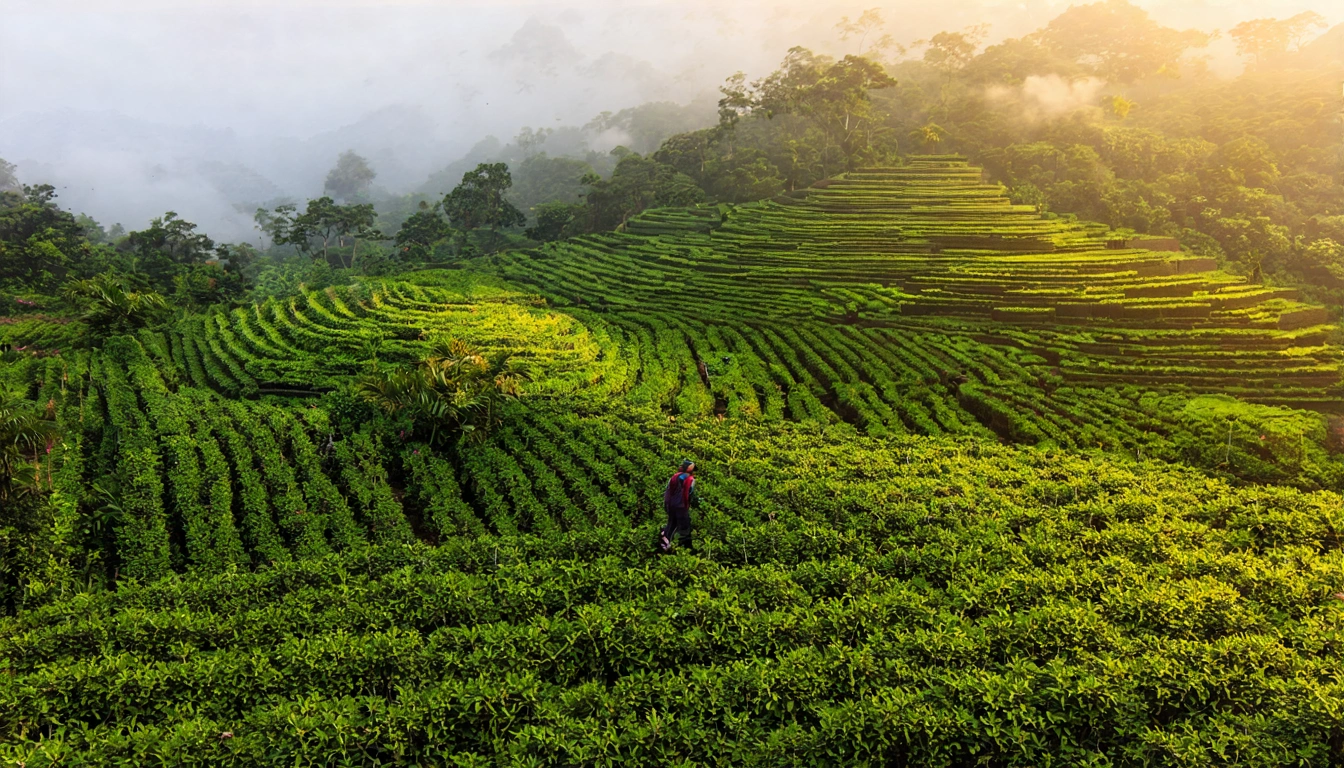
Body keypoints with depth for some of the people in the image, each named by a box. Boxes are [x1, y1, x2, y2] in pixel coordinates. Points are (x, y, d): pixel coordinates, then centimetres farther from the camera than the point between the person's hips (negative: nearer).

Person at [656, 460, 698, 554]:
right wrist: (697, 501, 6)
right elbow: (691, 494, -13)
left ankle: (663, 545, 13)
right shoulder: (690, 479, -8)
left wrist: (665, 504, 18)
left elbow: (666, 491, 11)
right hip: (682, 507, -6)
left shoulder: (674, 477, 11)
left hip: (671, 505, 6)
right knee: (684, 527, 1)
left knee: (671, 525, 18)